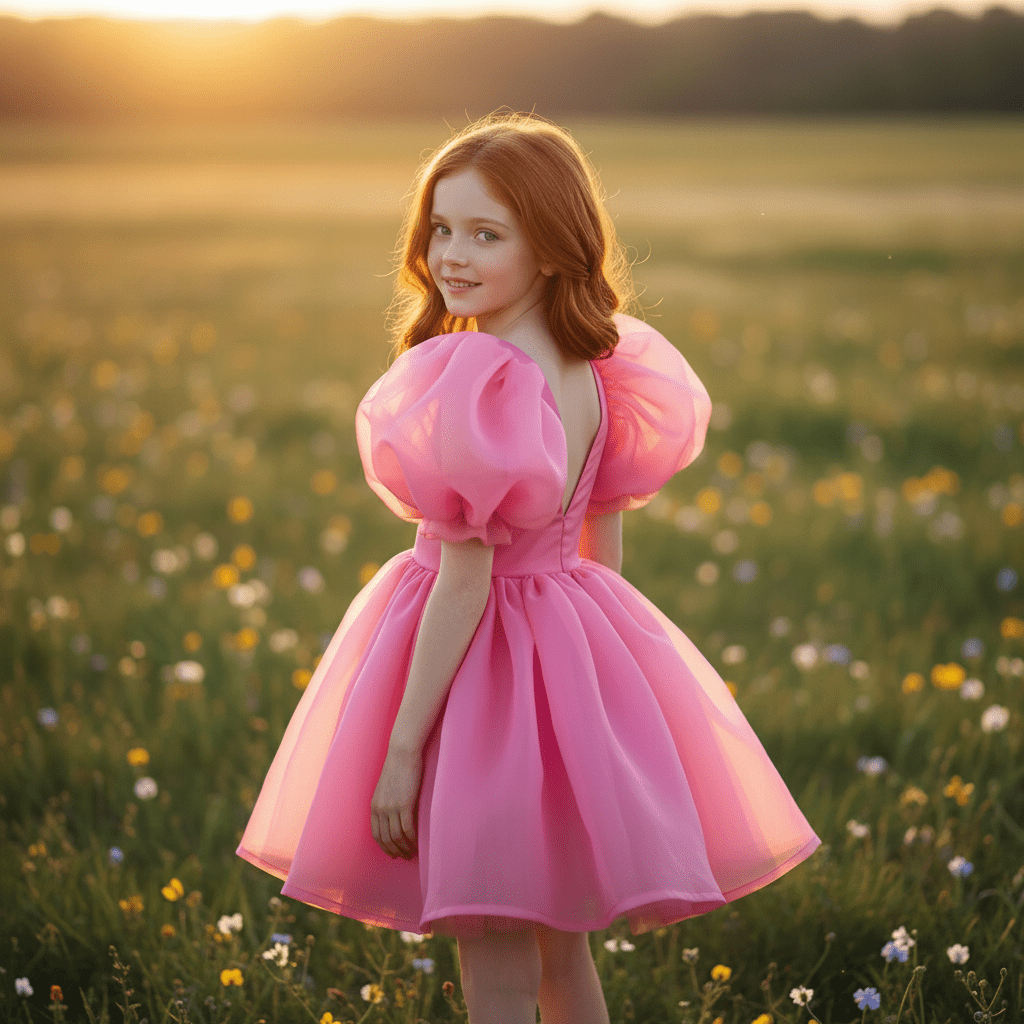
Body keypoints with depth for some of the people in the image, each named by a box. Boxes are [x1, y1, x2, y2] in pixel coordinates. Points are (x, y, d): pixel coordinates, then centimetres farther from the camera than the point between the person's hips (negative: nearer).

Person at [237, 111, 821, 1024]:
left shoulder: (476, 383, -22)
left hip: (482, 661, -8)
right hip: (578, 641, 8)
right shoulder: (595, 371, 2)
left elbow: (464, 578, -22)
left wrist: (401, 745, -17)